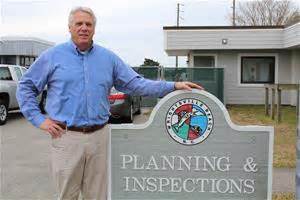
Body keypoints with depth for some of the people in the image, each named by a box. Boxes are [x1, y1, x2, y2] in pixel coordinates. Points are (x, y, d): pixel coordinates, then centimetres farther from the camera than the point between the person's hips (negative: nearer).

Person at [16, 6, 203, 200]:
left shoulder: (109, 58, 7)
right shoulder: (52, 56, 1)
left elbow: (136, 84, 6)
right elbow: (25, 87, 8)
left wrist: (174, 86, -2)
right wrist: (39, 119, -3)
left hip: (99, 136, 2)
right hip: (67, 137, -2)